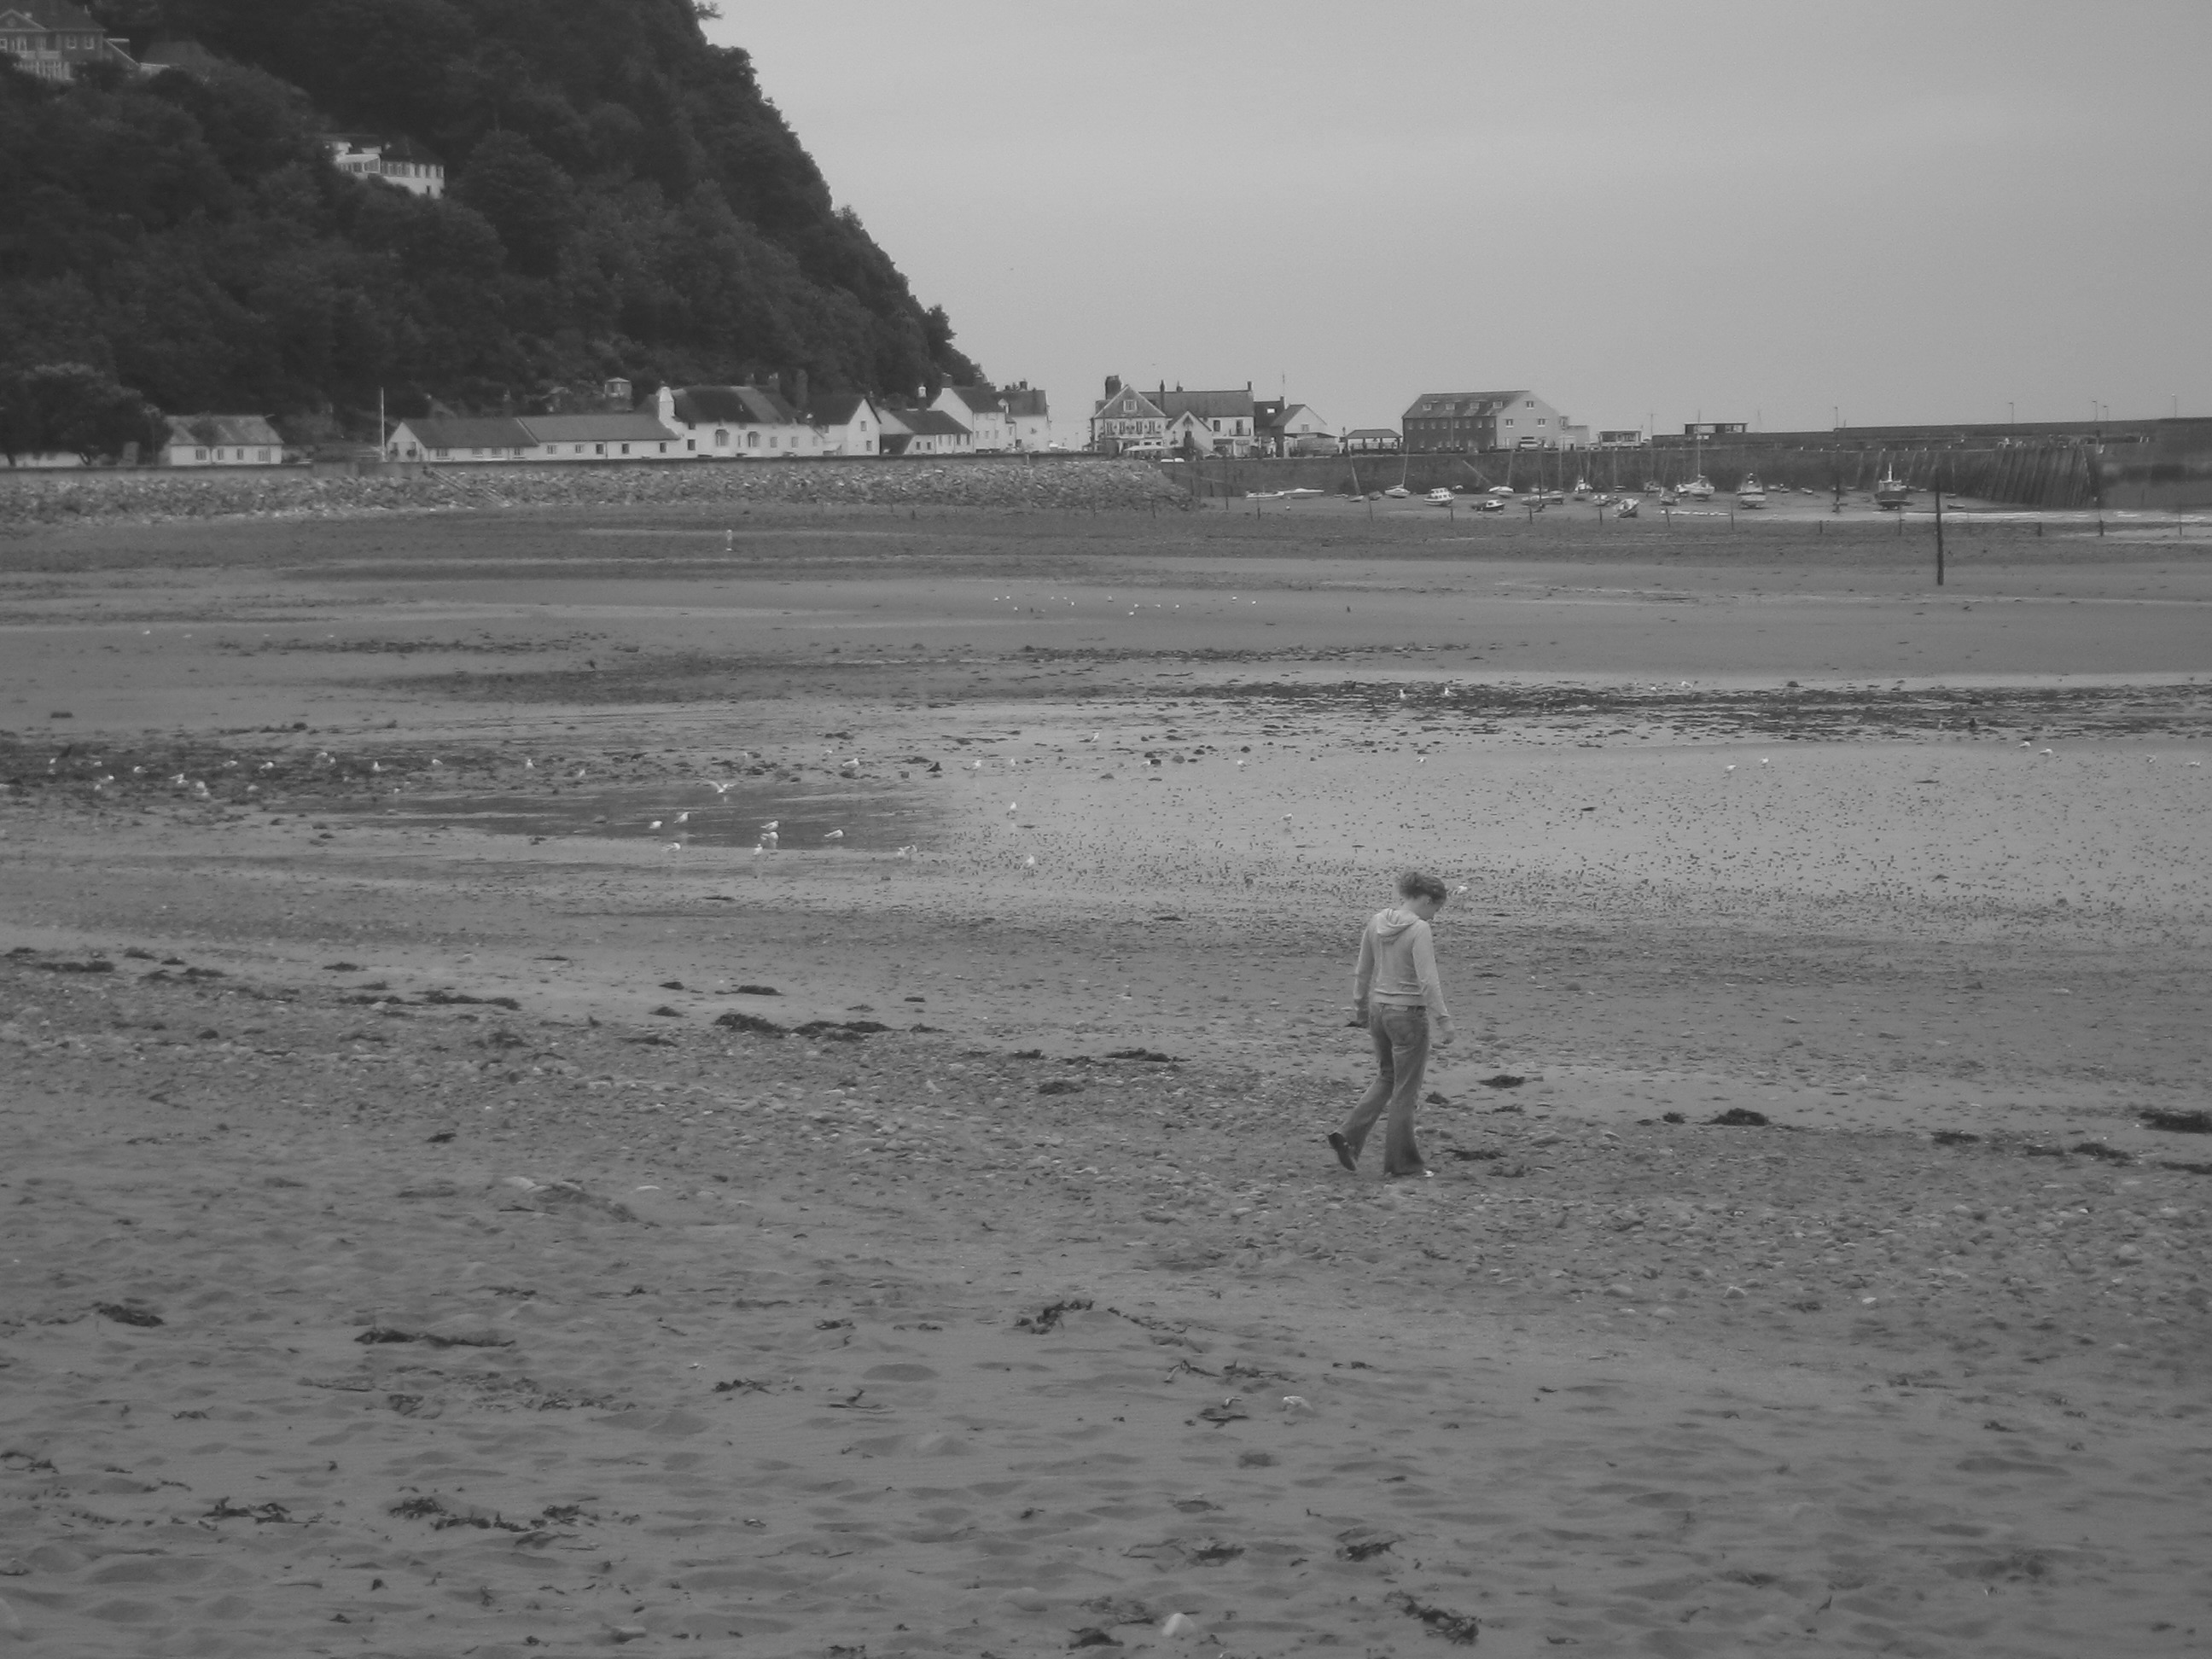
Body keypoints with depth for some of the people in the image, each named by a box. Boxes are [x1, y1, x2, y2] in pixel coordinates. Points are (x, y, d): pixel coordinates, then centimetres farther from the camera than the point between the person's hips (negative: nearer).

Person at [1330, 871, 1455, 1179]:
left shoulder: (1376, 922, 3)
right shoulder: (1418, 929, -18)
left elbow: (1362, 972, 11)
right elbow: (1428, 980, -23)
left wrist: (1360, 1009, 22)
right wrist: (1443, 1019, -18)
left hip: (1378, 1009, 7)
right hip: (1408, 1014, -7)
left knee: (1386, 1077, 23)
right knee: (1406, 1090, 6)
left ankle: (1349, 1135, 9)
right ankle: (1401, 1163, 14)